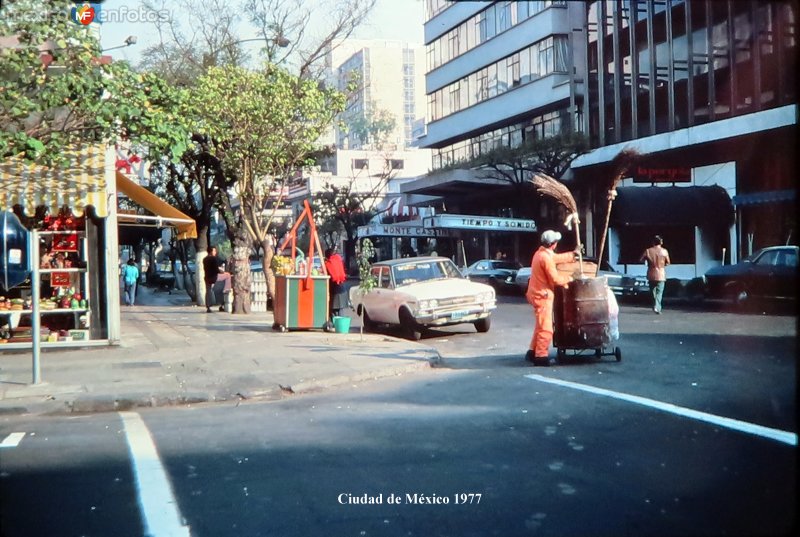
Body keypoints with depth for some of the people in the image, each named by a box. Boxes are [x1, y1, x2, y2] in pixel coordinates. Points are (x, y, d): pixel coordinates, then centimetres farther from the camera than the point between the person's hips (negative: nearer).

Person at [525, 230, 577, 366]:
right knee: (546, 328, -6)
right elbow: (555, 279, -18)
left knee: (540, 325, 20)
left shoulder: (542, 253, 10)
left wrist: (573, 254, 32)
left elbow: (558, 258, 28)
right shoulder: (546, 258, -21)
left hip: (538, 293, 10)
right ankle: (541, 356, -3)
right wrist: (568, 278, -1)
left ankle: (533, 352, 26)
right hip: (542, 295, -10)